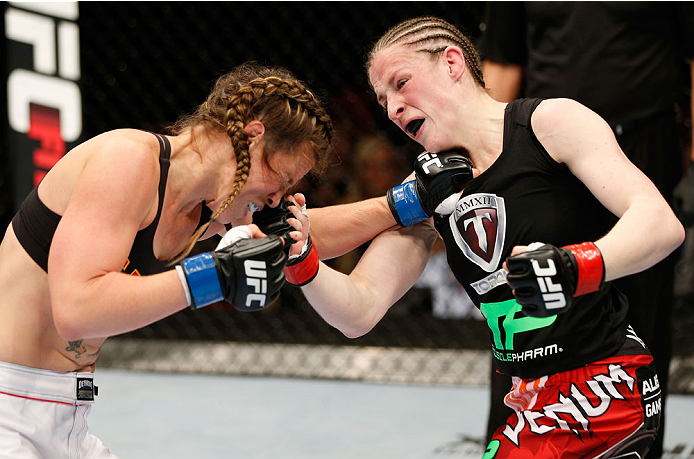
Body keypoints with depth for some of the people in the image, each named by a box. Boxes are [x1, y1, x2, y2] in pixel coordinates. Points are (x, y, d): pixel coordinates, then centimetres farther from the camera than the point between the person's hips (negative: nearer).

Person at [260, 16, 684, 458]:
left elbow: (662, 224, -20)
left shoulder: (552, 121, -9)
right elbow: (360, 313, 0)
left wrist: (576, 267, -37)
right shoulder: (427, 194, 8)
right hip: (533, 398, 7)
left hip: (606, 383, -7)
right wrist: (304, 265, -19)